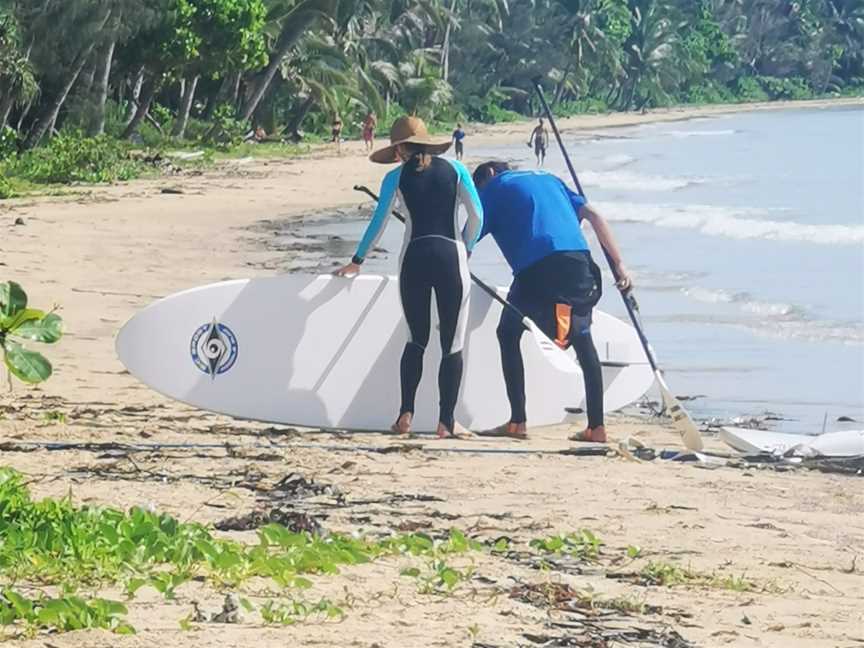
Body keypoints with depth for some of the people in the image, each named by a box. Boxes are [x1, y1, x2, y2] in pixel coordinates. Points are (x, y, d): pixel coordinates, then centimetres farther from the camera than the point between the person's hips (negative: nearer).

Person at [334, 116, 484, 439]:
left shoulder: (396, 178, 8)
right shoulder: (455, 170, 9)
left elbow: (378, 223, 10)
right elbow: (476, 216, 6)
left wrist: (356, 262, 21)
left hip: (414, 257, 1)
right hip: (450, 256, -1)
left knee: (416, 340, 13)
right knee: (452, 344, 3)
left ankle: (406, 413, -1)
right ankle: (446, 422, -4)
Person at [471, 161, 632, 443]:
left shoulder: (493, 187, 19)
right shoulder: (547, 179, 32)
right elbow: (593, 215, 23)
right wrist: (618, 265, 21)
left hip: (537, 266, -4)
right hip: (579, 260, 4)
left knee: (508, 334, 14)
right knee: (582, 340, 19)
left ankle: (517, 422, 6)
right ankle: (596, 426, 15)